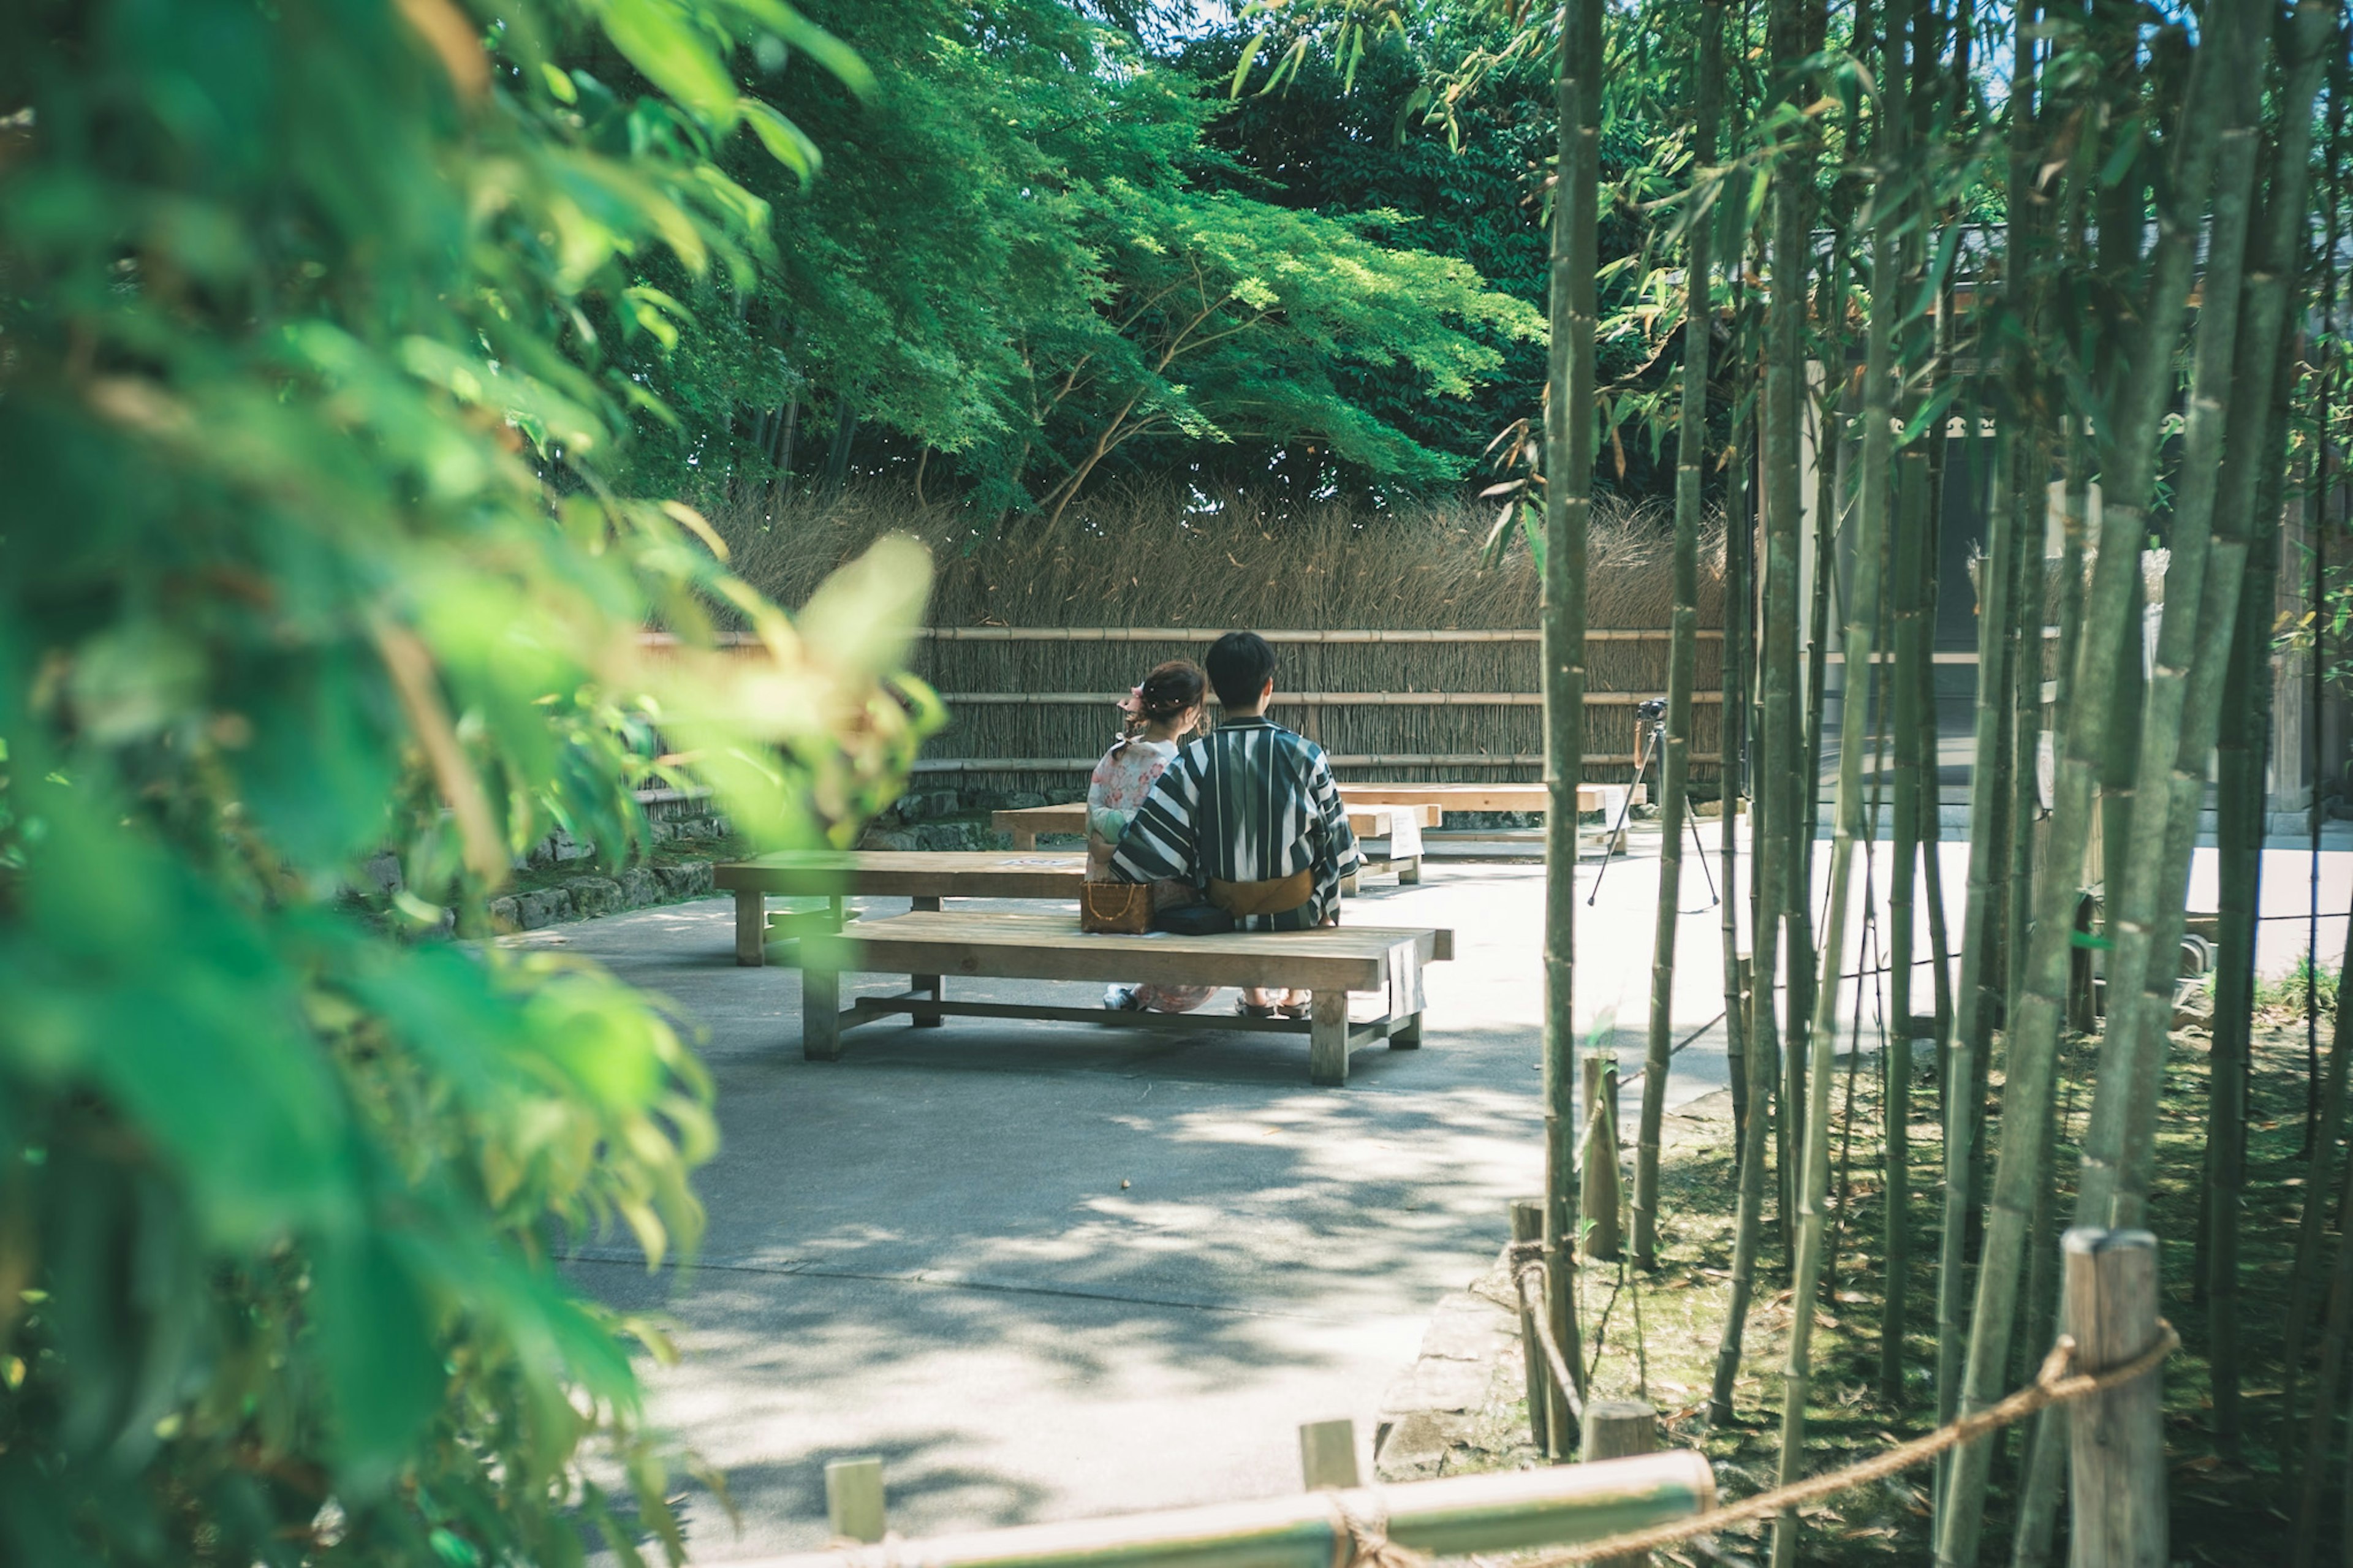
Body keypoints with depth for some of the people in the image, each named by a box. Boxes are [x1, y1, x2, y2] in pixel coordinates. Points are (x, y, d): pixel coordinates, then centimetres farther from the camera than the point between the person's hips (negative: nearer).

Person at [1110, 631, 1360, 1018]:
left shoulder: (1194, 761, -15)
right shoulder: (1305, 755, -14)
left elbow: (1150, 845, -17)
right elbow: (1334, 841, -4)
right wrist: (1328, 911, 12)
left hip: (1228, 912, 1)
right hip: (1296, 911, -1)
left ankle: (1254, 995, 39)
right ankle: (1296, 992, 42)